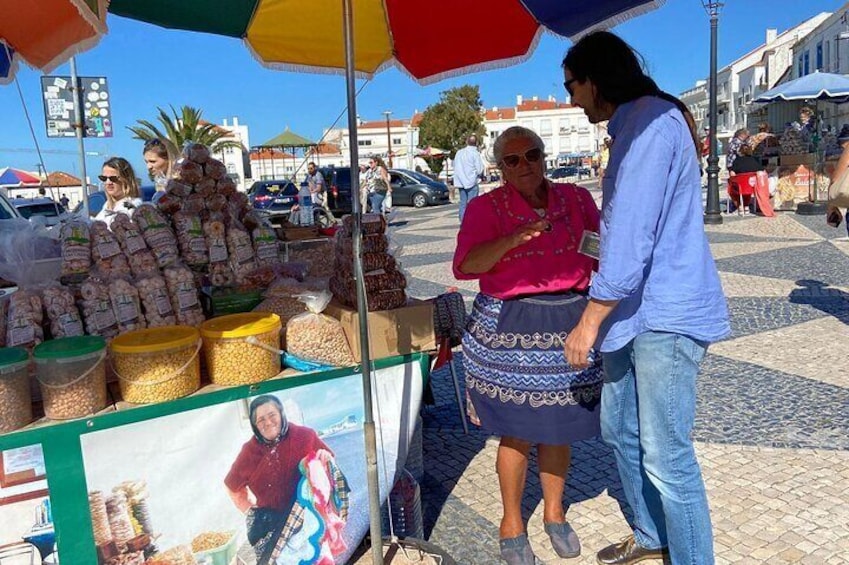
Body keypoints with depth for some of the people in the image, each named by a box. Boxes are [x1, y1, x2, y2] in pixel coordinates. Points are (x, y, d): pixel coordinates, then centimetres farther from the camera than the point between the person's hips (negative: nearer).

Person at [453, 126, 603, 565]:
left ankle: (554, 512, 36)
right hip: (511, 328, -3)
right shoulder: (485, 208, -3)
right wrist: (514, 239, -27)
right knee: (516, 430, 6)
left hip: (570, 323, 3)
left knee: (558, 424, 13)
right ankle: (511, 523, 28)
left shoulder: (576, 198, 7)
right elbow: (465, 264, -16)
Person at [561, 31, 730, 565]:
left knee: (665, 456, -3)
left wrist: (589, 322, -19)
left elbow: (632, 234, -24)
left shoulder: (652, 121, -16)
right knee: (619, 429, 19)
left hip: (666, 317, -10)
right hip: (636, 310, 10)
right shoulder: (634, 126, 16)